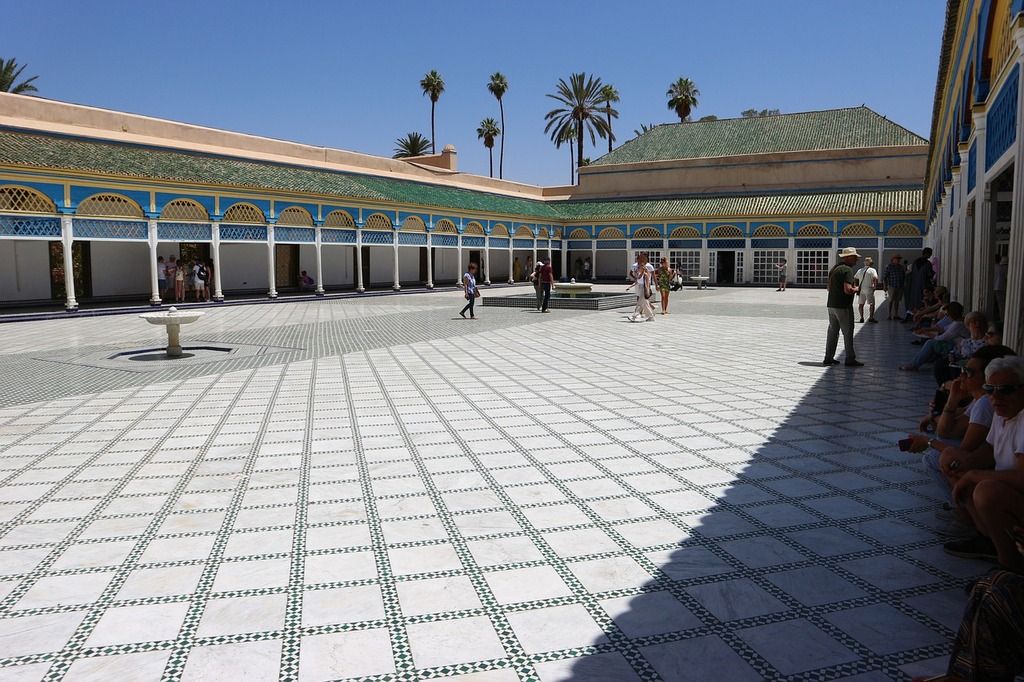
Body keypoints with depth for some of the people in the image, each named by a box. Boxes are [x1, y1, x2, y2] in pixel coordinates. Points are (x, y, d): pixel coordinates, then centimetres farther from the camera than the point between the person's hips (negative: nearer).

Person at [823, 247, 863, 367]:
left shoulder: (834, 268, 14)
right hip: (843, 306, -8)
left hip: (831, 305, 9)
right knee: (848, 332, -1)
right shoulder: (847, 270, -15)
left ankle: (828, 358, 15)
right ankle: (850, 359, 3)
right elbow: (848, 290, -24)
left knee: (832, 332, 12)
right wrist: (856, 289, -4)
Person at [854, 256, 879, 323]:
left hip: (861, 289, 5)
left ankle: (861, 317, 8)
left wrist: (857, 286, 19)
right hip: (869, 289, -5)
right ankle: (871, 317, -5)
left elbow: (854, 278, 17)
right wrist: (875, 286, -8)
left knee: (861, 304, 10)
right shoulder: (872, 270, -7)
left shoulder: (860, 270, 12)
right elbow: (876, 278, -20)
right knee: (872, 304, 1)